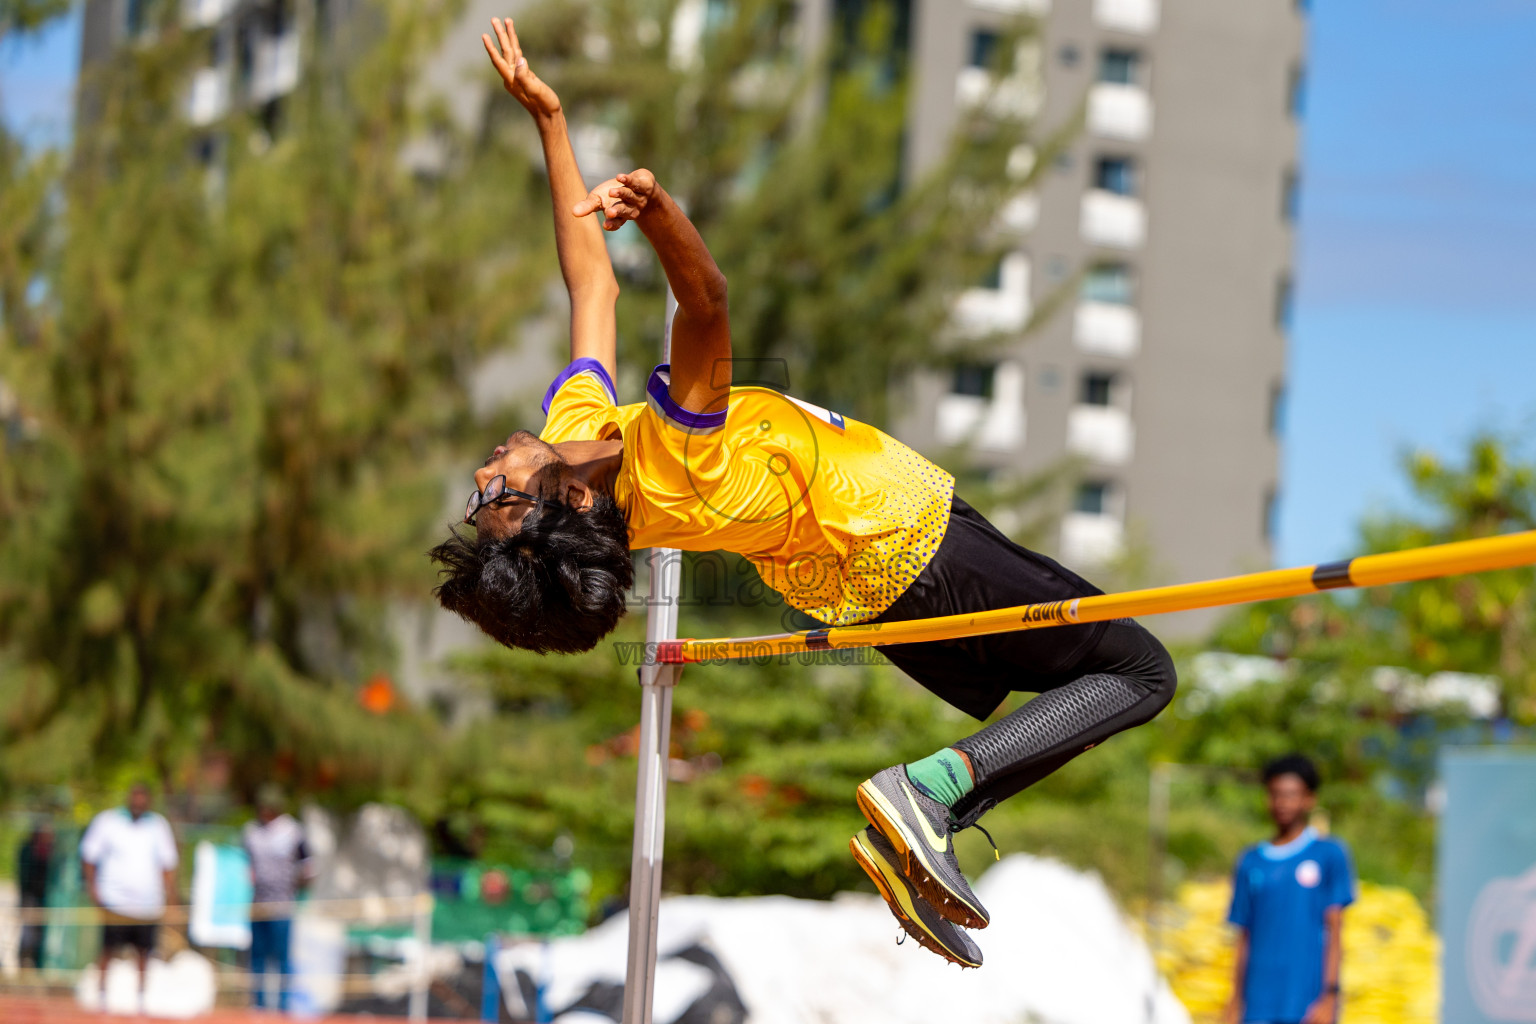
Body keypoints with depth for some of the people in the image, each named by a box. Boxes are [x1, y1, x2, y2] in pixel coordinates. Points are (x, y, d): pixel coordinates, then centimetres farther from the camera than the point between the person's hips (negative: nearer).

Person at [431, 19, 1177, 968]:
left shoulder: (572, 425, -15)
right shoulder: (680, 457, -38)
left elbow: (594, 284, -5)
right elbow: (707, 304, -54)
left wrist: (549, 118, -3)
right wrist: (660, 210, -73)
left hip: (858, 584, 9)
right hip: (908, 542, -9)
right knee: (1140, 674, -4)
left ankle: (917, 842, 13)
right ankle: (930, 788, -18)